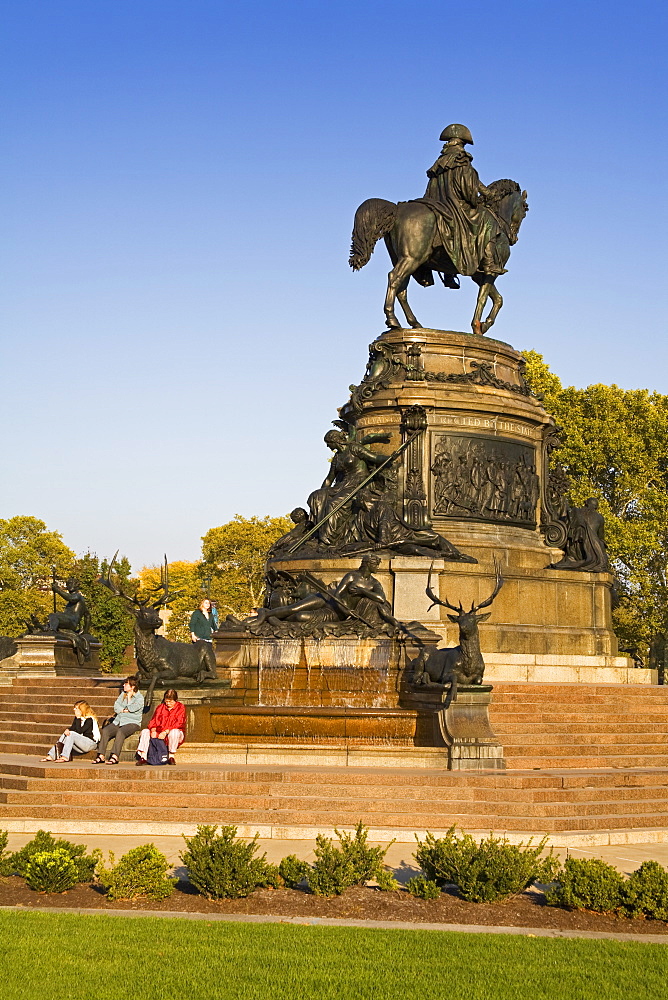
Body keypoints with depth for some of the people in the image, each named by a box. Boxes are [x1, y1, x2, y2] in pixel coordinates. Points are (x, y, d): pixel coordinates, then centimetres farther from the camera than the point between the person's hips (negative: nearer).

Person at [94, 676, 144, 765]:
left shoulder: (140, 698, 0)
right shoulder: (123, 694, 19)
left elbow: (132, 708, -15)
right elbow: (116, 706, 9)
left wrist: (121, 710, 1)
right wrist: (125, 710, -6)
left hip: (132, 723, -6)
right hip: (118, 721, 6)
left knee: (120, 732, -36)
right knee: (105, 731, -20)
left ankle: (115, 757, -39)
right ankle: (101, 756, -24)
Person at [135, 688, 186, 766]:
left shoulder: (180, 707, -1)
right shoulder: (161, 707, 15)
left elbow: (178, 724, -13)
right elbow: (154, 720, 6)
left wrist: (165, 732, -25)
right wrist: (153, 730, -17)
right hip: (159, 733, 5)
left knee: (174, 732, -39)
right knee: (145, 731, -17)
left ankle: (171, 756, -24)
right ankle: (143, 757, -25)